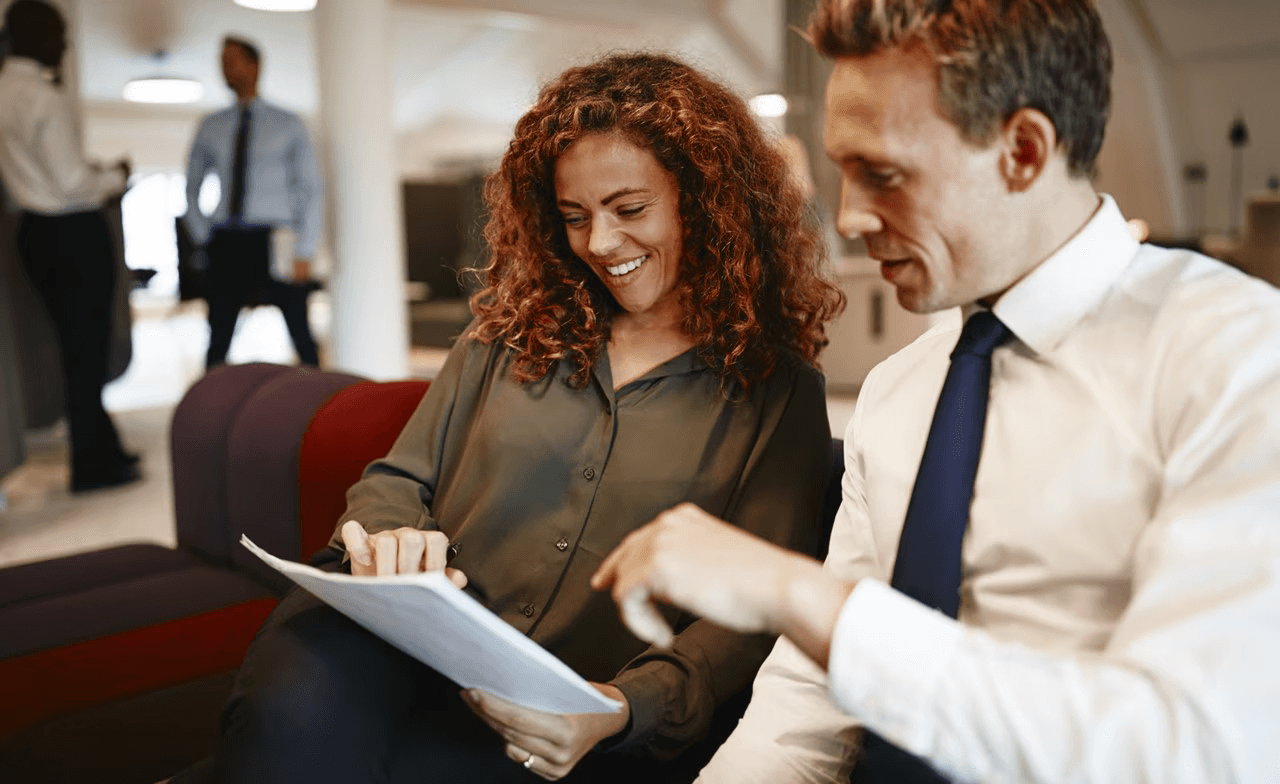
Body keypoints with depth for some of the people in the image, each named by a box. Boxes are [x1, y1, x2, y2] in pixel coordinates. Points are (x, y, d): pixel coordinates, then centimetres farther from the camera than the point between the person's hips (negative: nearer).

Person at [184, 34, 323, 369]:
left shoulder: (289, 125, 6)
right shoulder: (211, 127, 14)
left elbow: (312, 189, 2)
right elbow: (191, 187, 23)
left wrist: (304, 251, -6)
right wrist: (203, 236, 8)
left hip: (274, 239, -2)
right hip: (227, 242, 3)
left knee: (301, 337, -4)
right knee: (218, 340, 0)